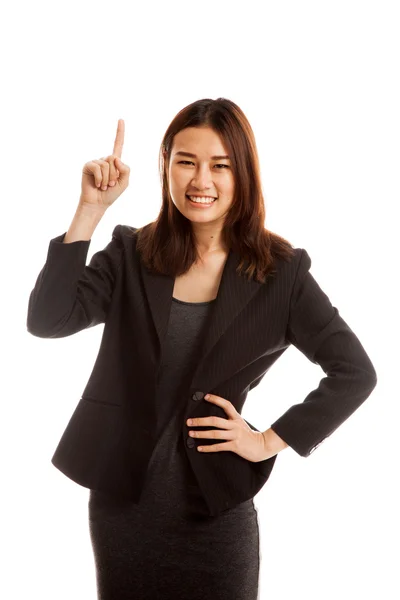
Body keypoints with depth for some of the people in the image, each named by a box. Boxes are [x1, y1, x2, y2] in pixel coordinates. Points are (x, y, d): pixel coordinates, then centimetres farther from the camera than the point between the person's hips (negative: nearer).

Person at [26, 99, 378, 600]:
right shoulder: (131, 254, -1)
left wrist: (270, 441, -6)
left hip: (218, 507, -1)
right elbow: (46, 321, -14)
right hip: (122, 498, 2)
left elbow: (355, 373, -2)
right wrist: (91, 208, -16)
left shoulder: (279, 271, -6)